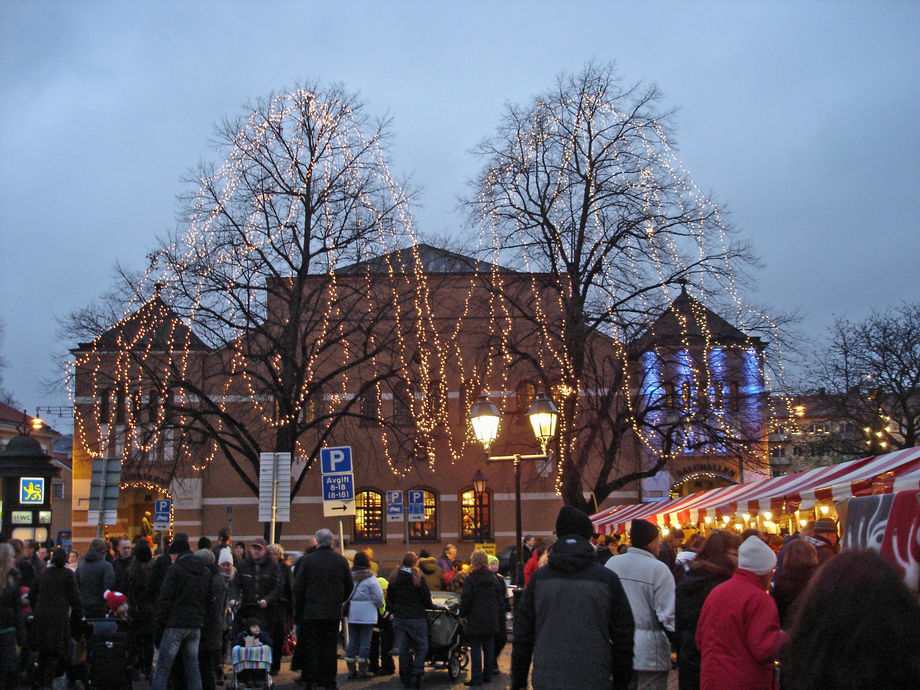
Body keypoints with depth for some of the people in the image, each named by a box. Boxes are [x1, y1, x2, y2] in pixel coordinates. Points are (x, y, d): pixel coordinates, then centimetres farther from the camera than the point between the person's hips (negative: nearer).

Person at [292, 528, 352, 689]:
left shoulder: (307, 559, -8)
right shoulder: (341, 560, 1)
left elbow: (298, 587, -5)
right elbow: (349, 586, 8)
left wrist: (298, 609, 5)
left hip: (311, 612, -2)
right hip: (334, 612, 2)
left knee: (311, 647, 4)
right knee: (330, 647, 8)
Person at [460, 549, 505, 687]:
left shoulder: (470, 579, -10)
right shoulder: (493, 579, 5)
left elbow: (465, 600, -10)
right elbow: (500, 599, 9)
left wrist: (463, 613, 5)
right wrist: (500, 615, 17)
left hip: (475, 620, -4)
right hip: (491, 620, 4)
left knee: (475, 649, 0)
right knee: (489, 648, 12)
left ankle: (476, 678, -1)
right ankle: (487, 675, 17)